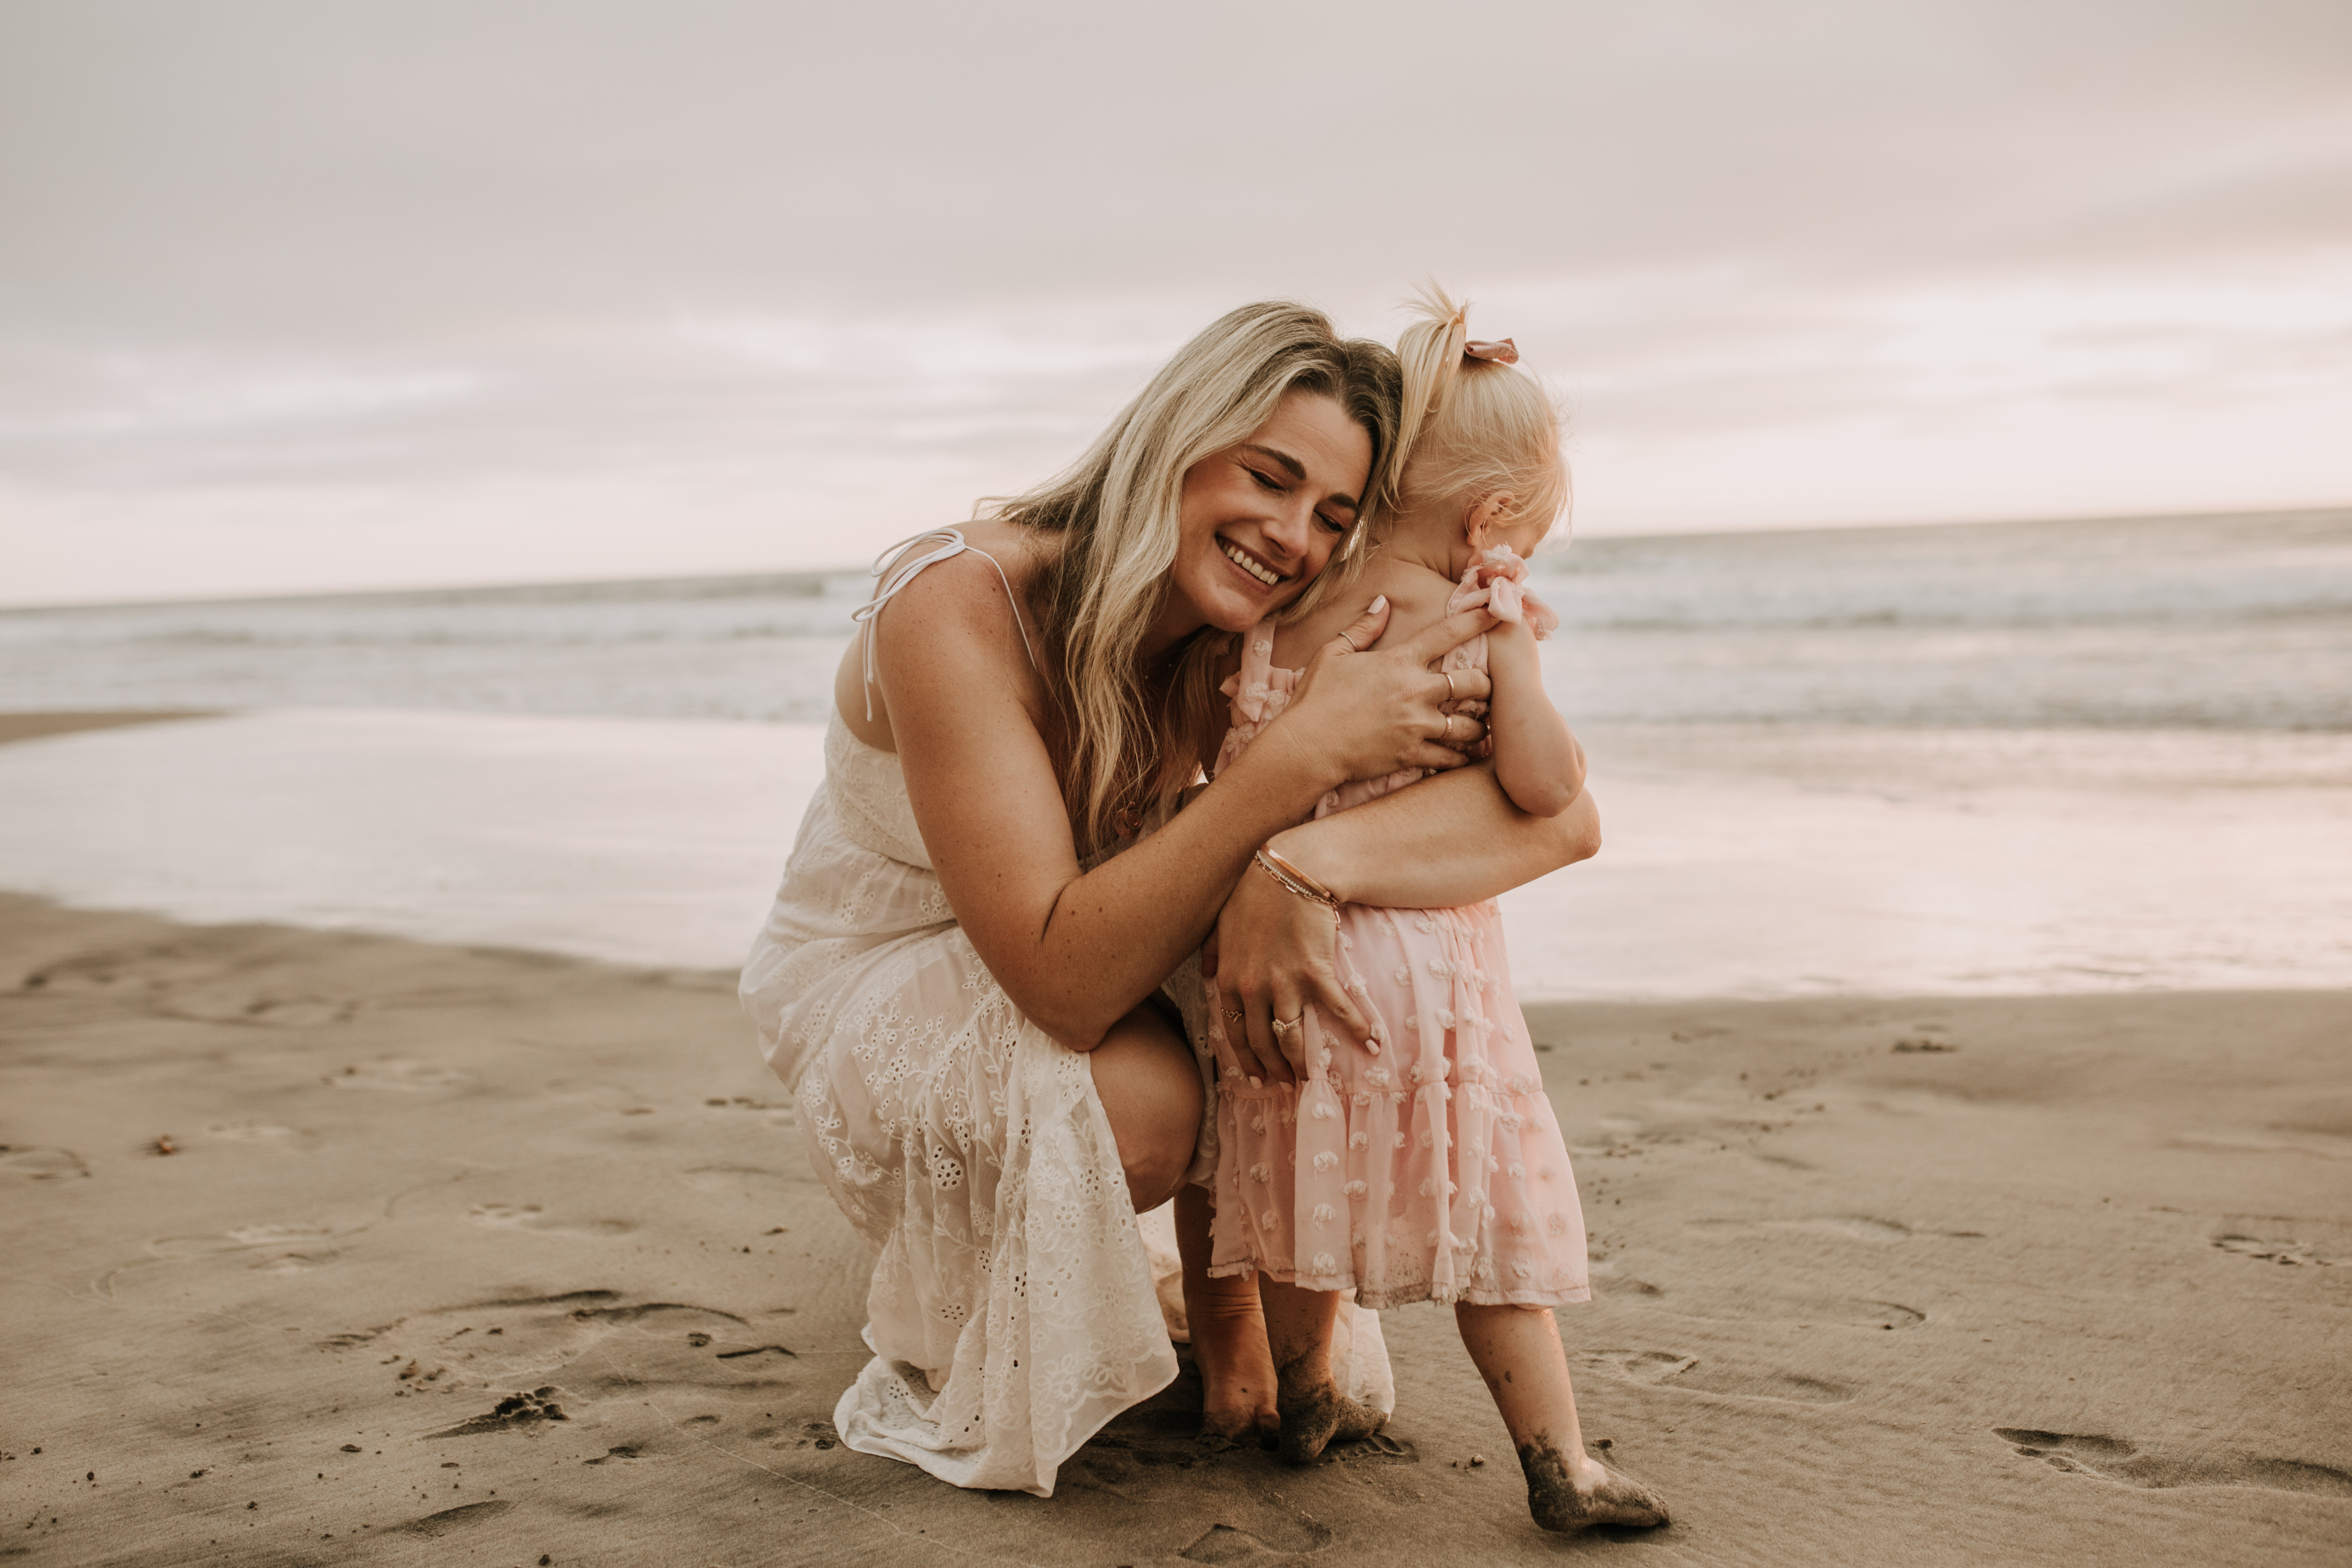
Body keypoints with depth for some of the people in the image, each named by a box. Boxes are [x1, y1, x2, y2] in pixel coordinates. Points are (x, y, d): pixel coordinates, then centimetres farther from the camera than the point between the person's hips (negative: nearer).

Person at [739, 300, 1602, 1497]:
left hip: (1066, 971, 6)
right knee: (1140, 1102, -32)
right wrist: (1304, 758, -44)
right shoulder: (955, 605, -31)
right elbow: (1062, 976, -39)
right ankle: (933, 1374, -2)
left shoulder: (1251, 649, -16)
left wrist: (1308, 857, -48)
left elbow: (1563, 816, -29)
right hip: (877, 984, -5)